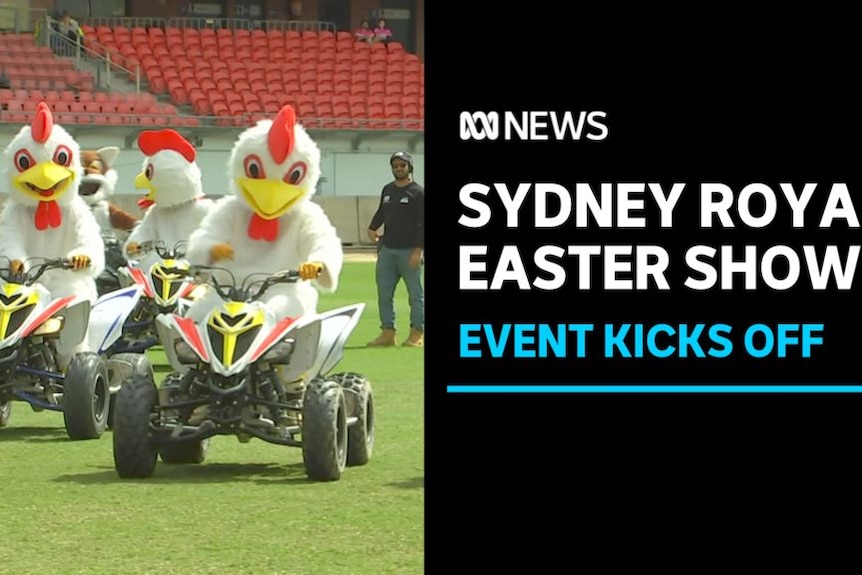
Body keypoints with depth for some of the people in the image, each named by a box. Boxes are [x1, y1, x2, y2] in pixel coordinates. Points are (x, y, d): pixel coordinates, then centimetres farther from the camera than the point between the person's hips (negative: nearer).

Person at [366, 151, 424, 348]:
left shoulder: (418, 193, -6)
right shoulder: (387, 190, 14)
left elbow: (423, 223, -11)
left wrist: (418, 250, -18)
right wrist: (372, 228, 11)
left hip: (409, 251, -7)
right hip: (387, 250, 7)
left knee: (415, 294, -1)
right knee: (384, 293, 6)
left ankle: (417, 333, 3)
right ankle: (387, 333, 11)